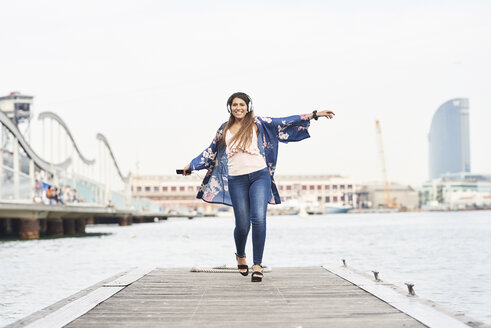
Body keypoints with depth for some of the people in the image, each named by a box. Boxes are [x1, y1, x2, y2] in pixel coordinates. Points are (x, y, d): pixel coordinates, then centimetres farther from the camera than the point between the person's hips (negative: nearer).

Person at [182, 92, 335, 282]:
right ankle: (240, 256, 29)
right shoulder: (224, 130, 15)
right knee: (242, 225, -2)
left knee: (258, 219, -16)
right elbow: (211, 152, 27)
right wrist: (191, 166, 33)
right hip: (236, 180, 2)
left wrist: (314, 115, -2)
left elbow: (284, 123, 4)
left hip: (259, 176, -1)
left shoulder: (257, 123, 7)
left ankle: (257, 265, -8)